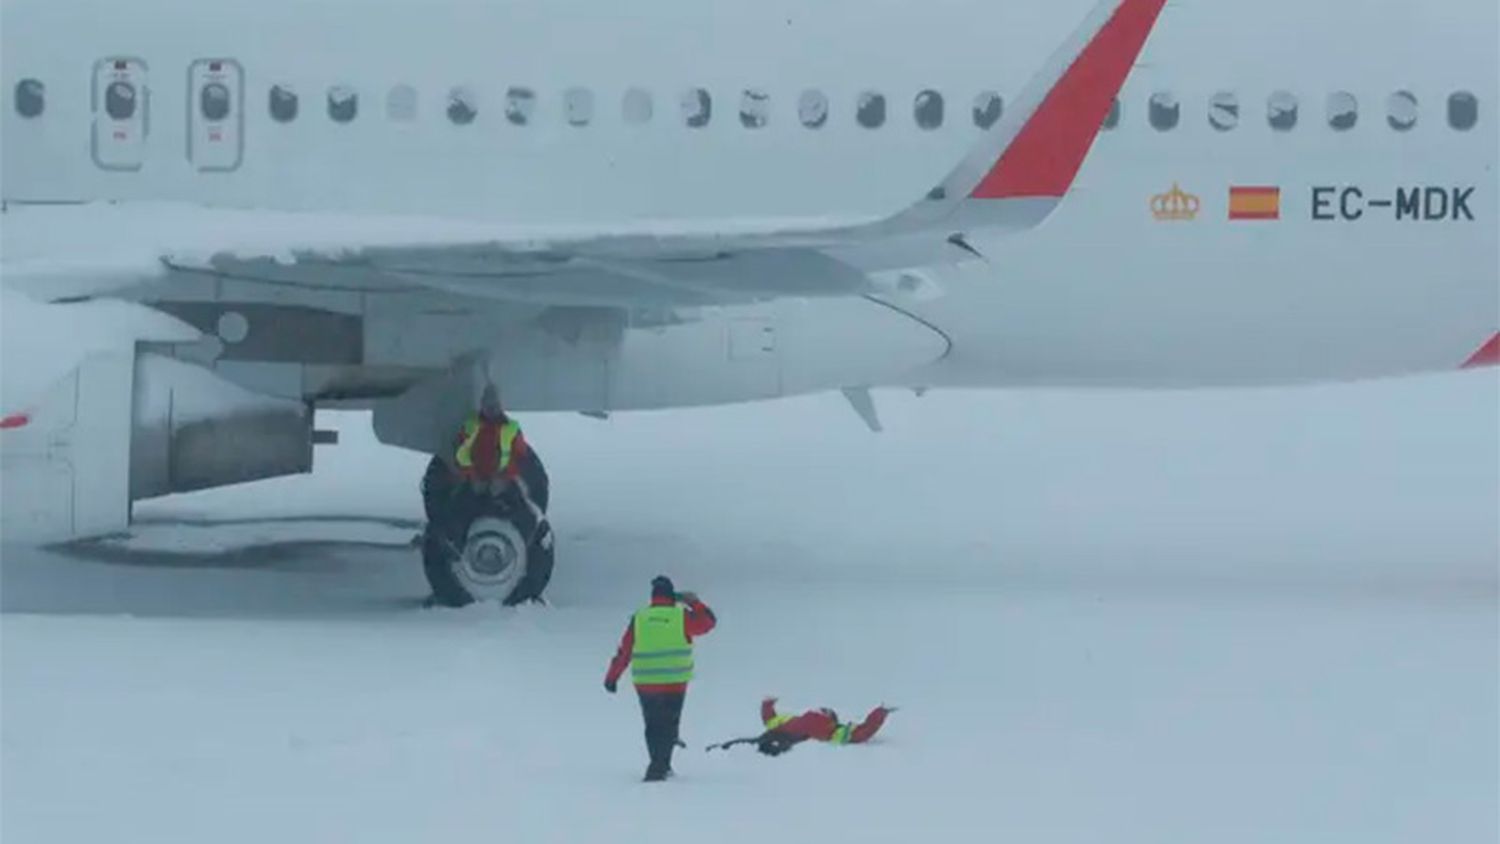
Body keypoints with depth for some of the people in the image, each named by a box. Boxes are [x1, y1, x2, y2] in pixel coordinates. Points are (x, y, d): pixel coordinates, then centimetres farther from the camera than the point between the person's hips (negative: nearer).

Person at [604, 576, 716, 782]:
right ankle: (658, 768, -7)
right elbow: (708, 622, 10)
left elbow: (624, 651, 2)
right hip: (675, 683, -1)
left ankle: (660, 764, 22)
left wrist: (611, 678, 9)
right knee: (668, 726, 4)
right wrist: (694, 602, 21)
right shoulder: (681, 617, -5)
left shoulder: (638, 619, -1)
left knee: (653, 726, 15)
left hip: (645, 683, 1)